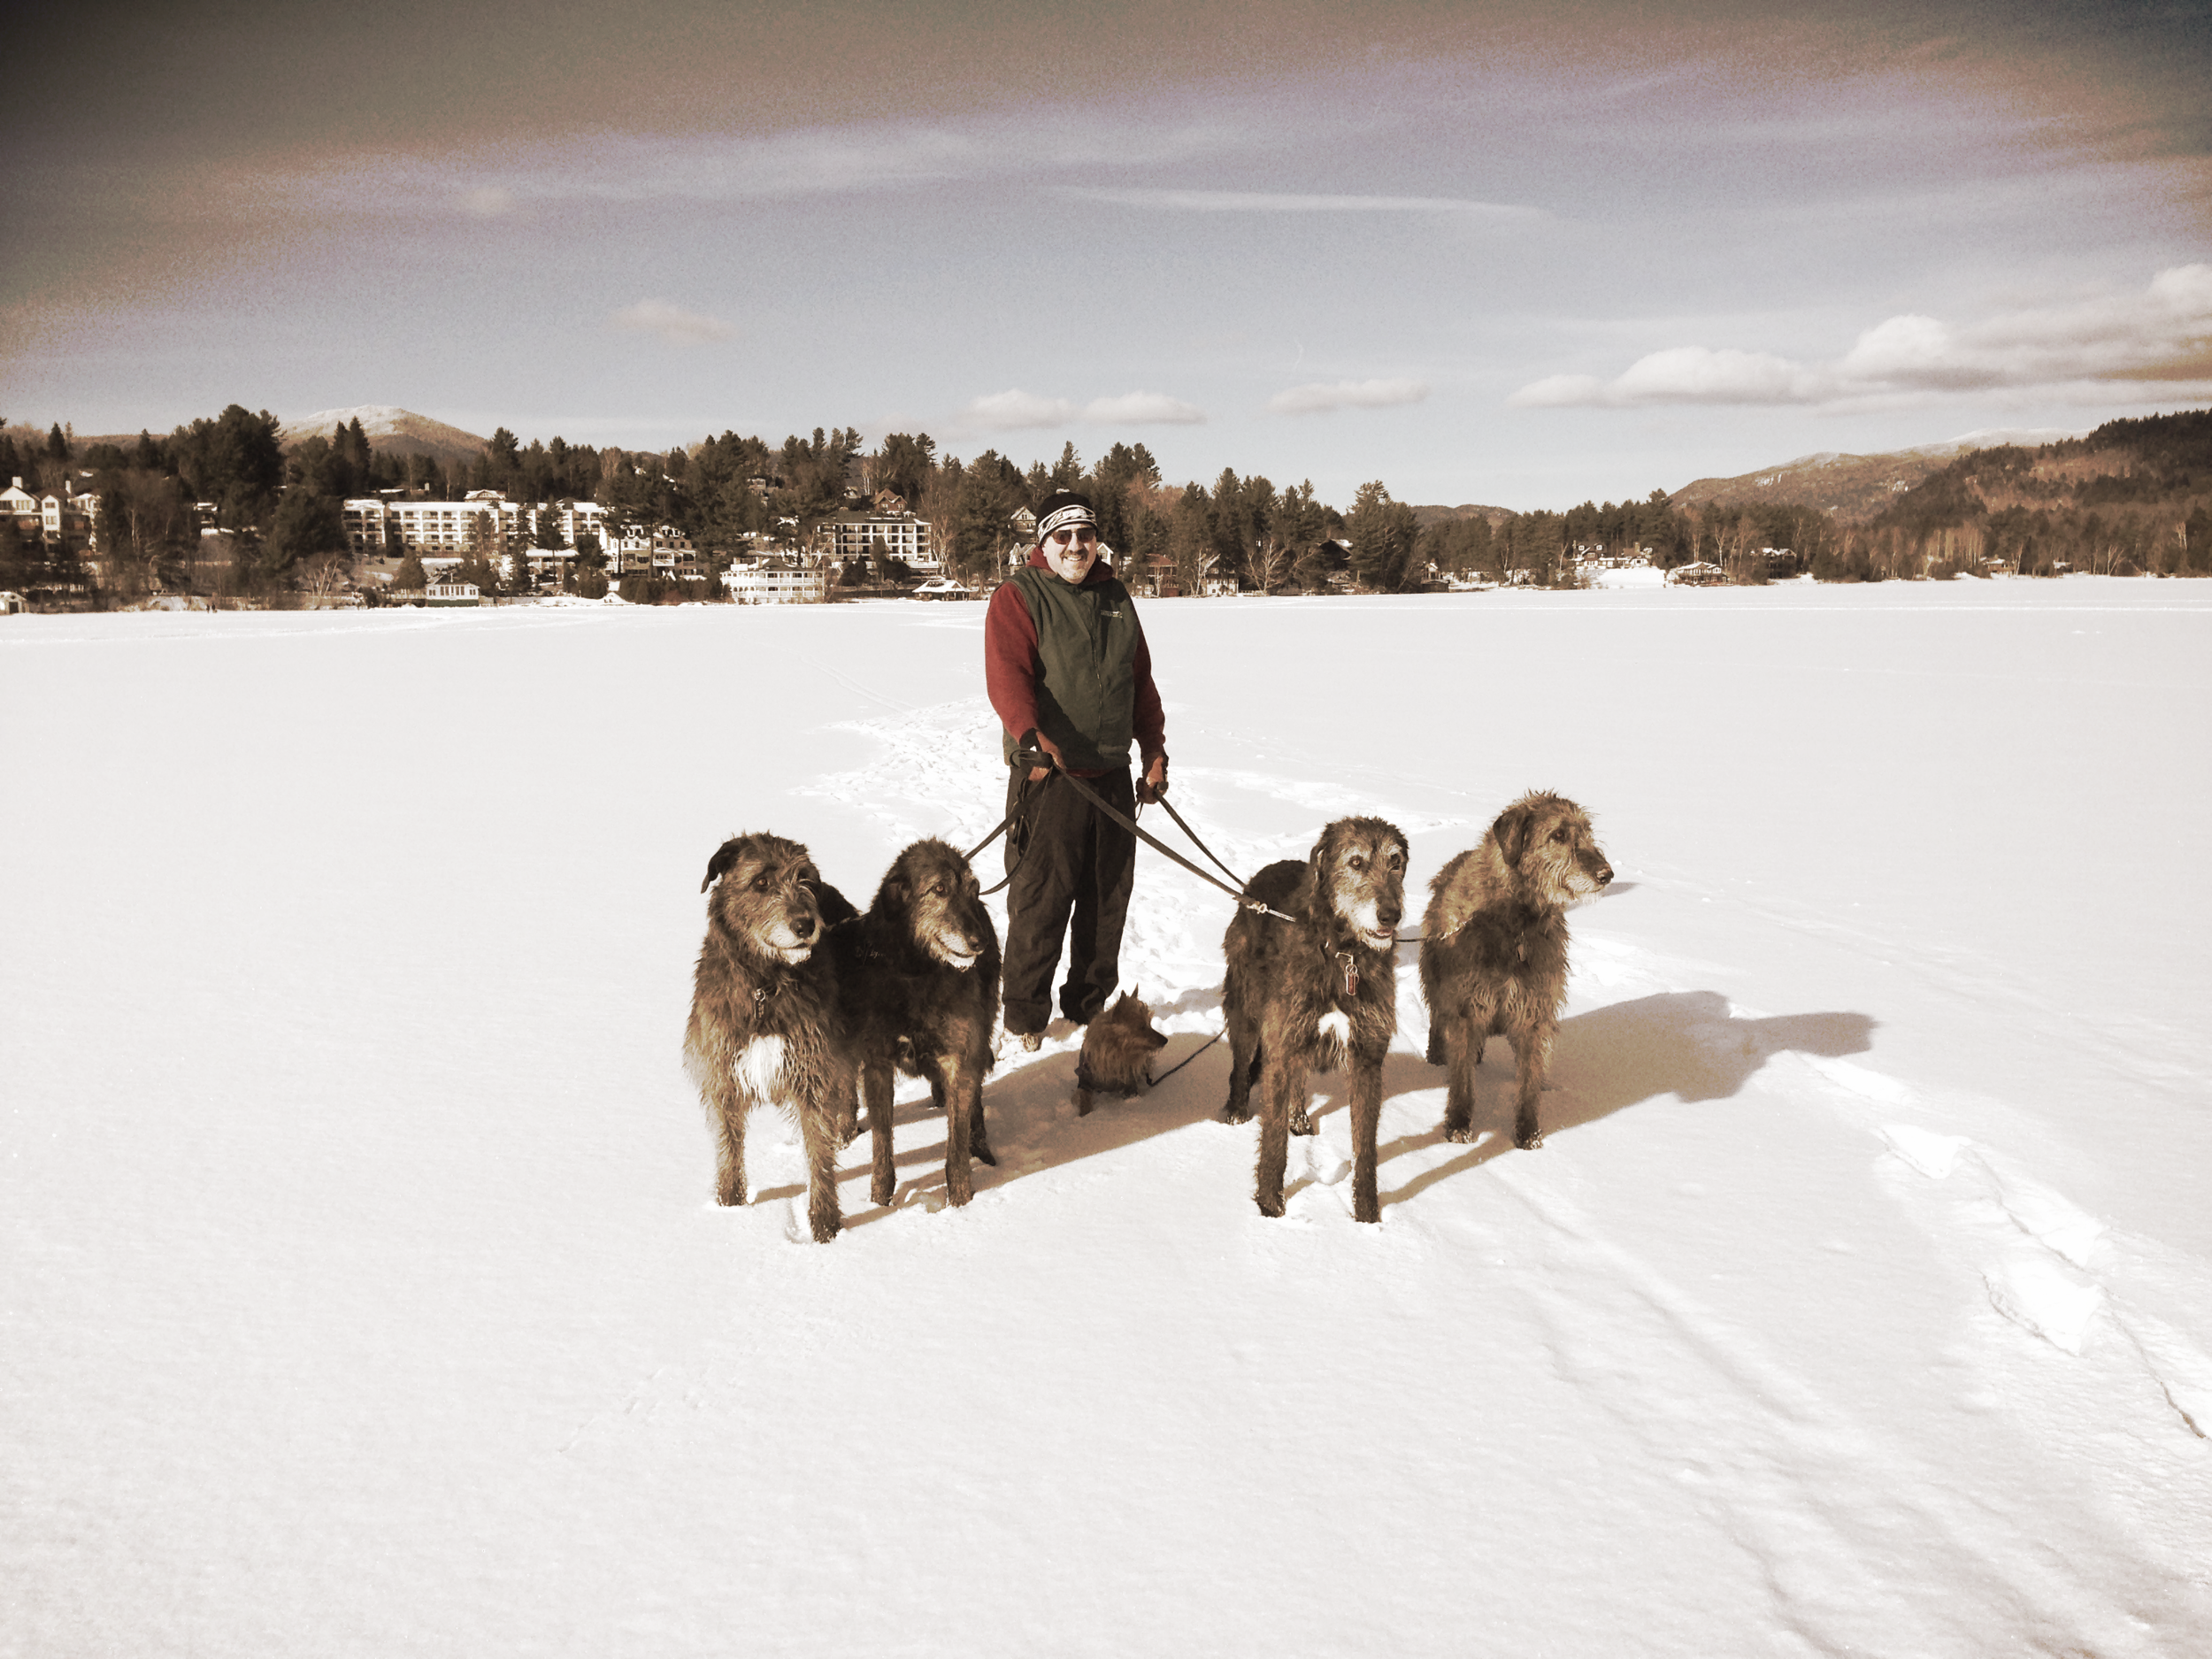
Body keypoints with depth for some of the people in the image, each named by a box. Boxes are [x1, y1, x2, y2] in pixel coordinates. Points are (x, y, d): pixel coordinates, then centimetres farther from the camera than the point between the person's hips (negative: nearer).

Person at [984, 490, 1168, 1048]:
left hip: (1113, 774, 6)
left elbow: (1142, 682, 21)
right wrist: (1031, 736, -34)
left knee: (1108, 897, 11)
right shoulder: (1017, 597, -3)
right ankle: (1026, 1015, 12)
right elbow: (1006, 674, -18)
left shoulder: (1116, 598, 16)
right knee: (1039, 900, -2)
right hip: (1048, 773, -6)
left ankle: (1090, 1003, 27)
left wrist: (1154, 752, 17)